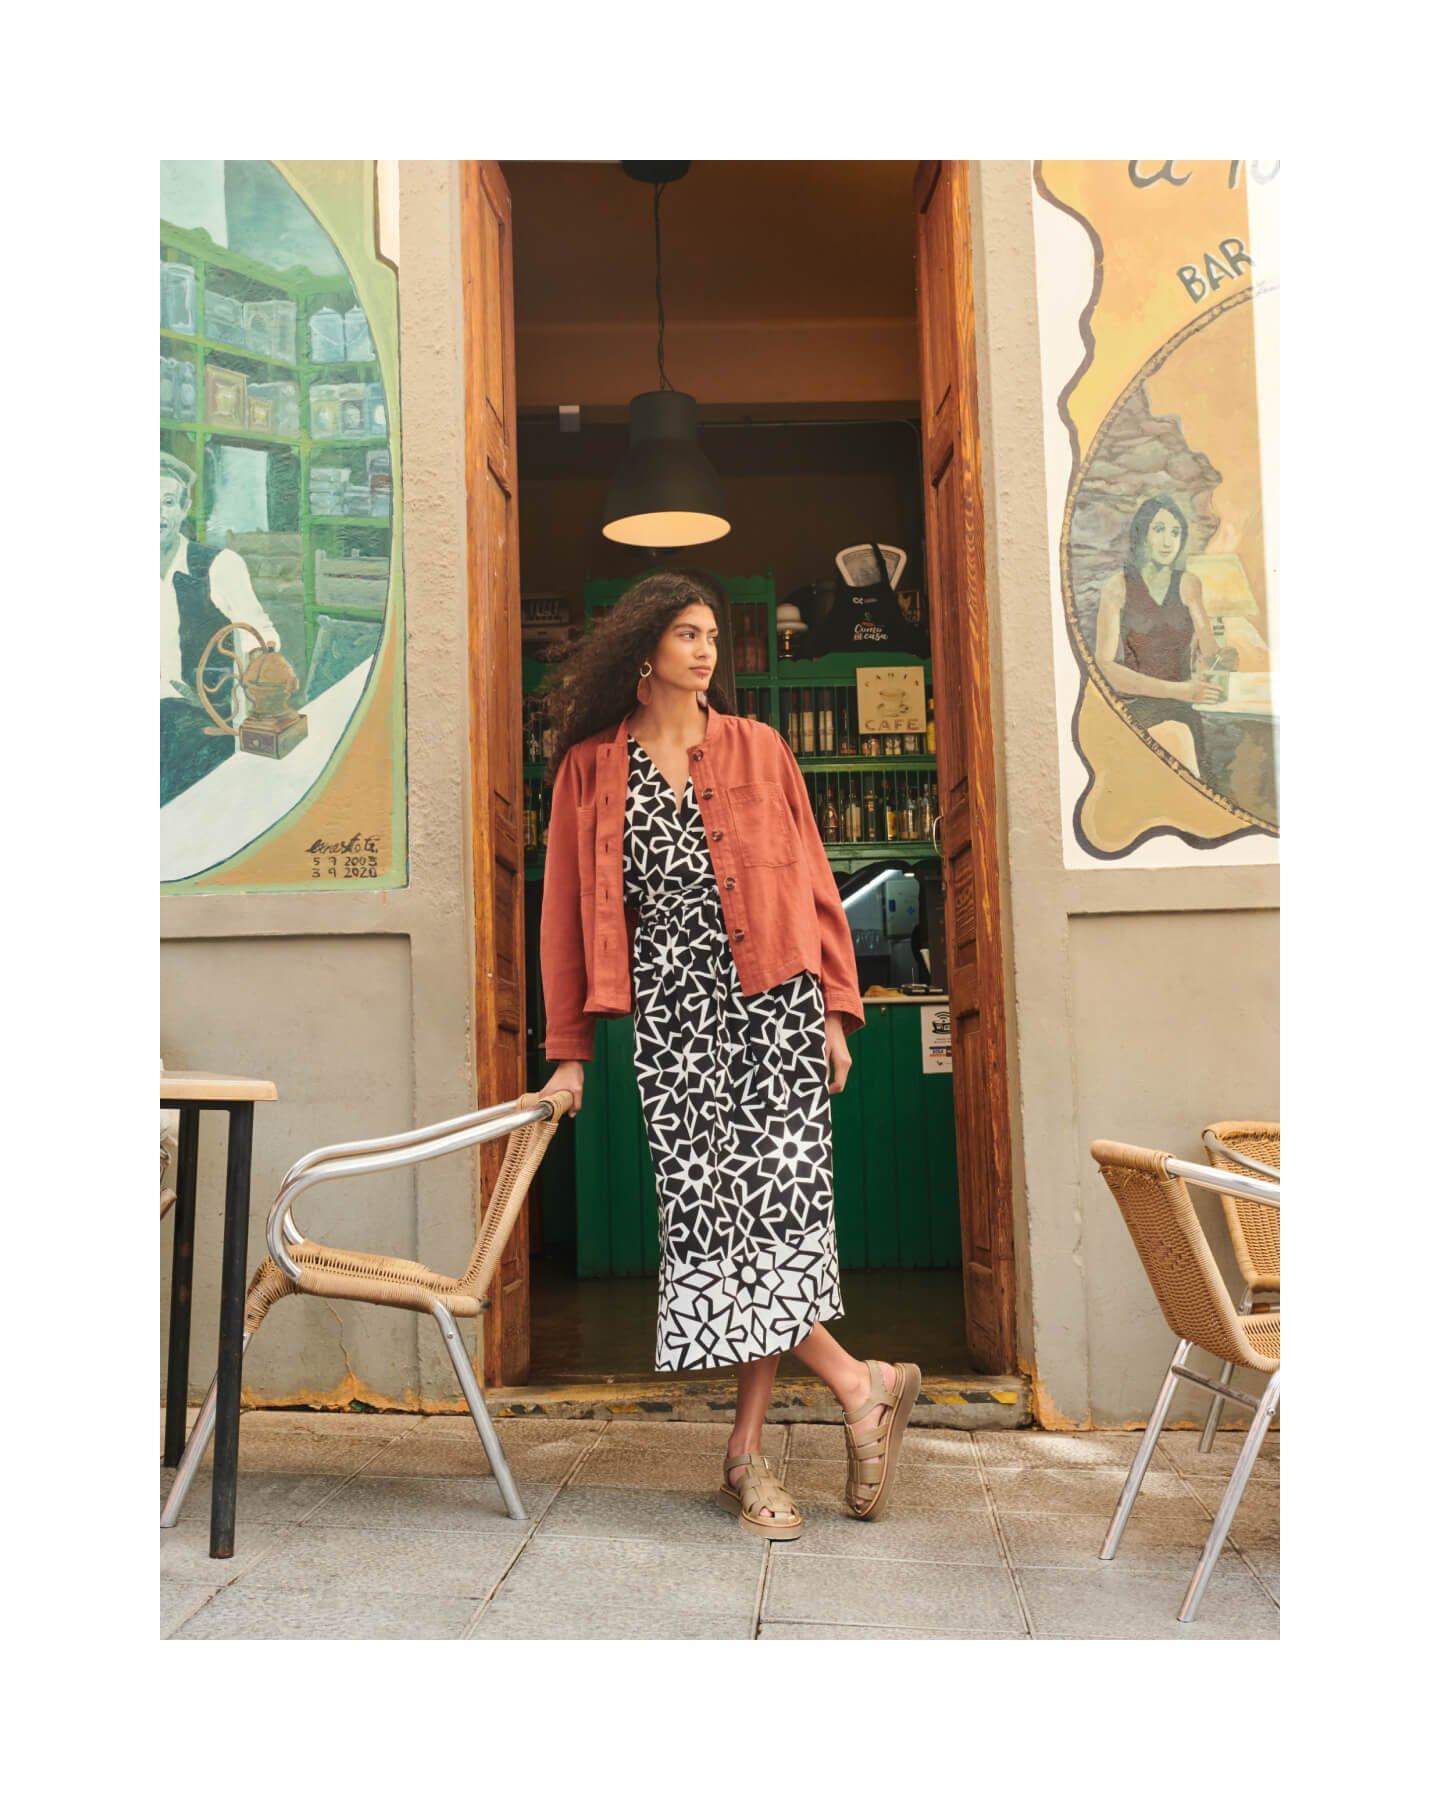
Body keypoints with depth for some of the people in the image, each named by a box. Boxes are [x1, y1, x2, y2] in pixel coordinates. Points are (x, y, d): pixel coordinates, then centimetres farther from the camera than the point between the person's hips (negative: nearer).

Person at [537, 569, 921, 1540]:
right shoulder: (590, 767, 8)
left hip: (774, 998, 0)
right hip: (672, 1008, 0)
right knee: (708, 1207, -6)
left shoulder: (759, 749, 10)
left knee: (776, 1205, -2)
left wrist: (836, 1011, 3)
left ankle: (749, 1449, 8)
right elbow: (568, 912, 9)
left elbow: (812, 881, 10)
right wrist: (571, 1050, 7)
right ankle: (860, 1385, 6)